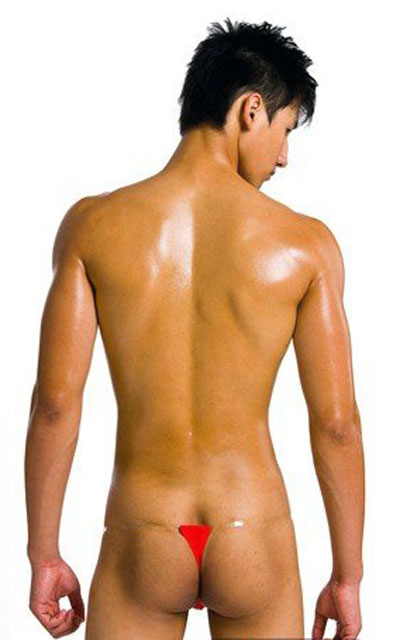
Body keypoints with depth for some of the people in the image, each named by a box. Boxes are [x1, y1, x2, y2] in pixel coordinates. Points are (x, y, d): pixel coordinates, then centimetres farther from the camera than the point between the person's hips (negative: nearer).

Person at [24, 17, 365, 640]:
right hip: (254, 540, 0)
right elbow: (337, 424, -7)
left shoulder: (92, 225, -6)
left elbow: (55, 402, -7)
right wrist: (347, 578, 4)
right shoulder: (305, 243, -8)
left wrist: (44, 556, 3)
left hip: (141, 542, 1)